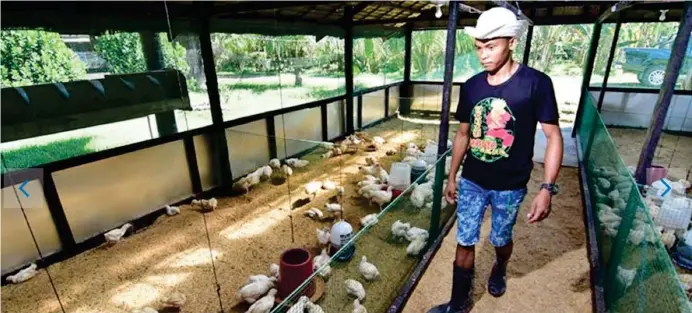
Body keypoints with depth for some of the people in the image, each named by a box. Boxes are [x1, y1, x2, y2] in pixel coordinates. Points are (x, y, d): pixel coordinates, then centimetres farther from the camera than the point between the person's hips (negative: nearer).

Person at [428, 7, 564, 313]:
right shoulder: (471, 86, -2)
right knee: (464, 242, 9)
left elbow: (553, 136, -9)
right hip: (471, 182, 3)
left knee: (501, 239, 19)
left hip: (510, 186, -2)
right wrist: (452, 177, 9)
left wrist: (547, 188, -16)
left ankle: (500, 269, 54)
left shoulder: (536, 83, -13)